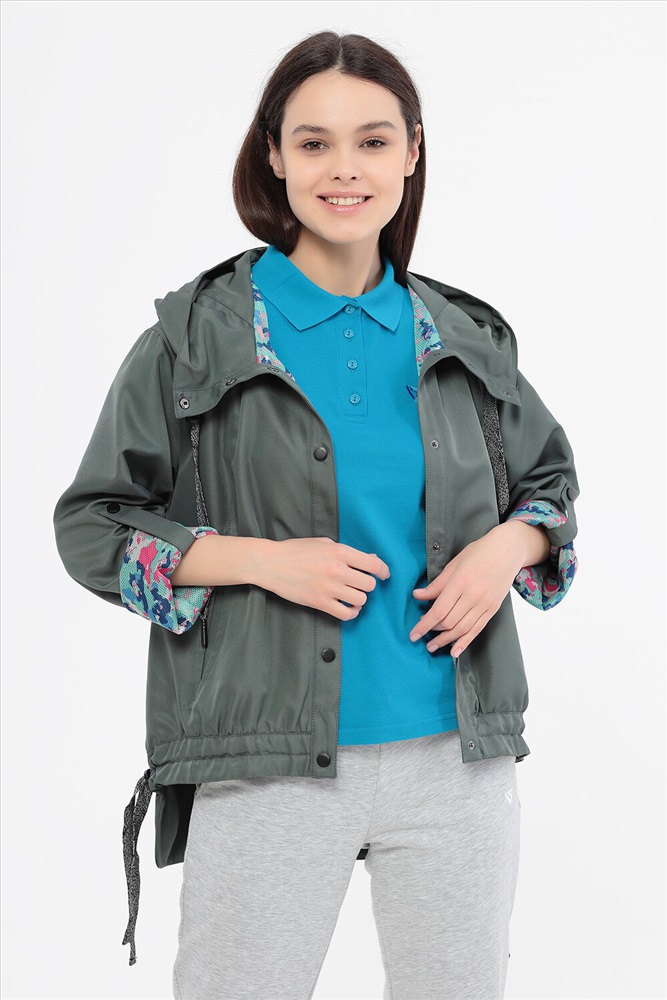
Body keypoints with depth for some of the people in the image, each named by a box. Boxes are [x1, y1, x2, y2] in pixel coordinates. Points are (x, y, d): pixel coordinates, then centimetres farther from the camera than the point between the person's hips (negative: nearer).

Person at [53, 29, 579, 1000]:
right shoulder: (200, 336, -2)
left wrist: (508, 546, -2)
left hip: (458, 755, 3)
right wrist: (260, 560, -14)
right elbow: (90, 524, 0)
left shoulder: (466, 338, 7)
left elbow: (551, 474, 21)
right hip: (270, 767, -3)